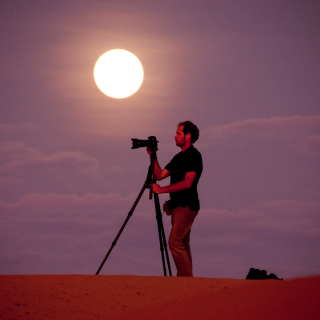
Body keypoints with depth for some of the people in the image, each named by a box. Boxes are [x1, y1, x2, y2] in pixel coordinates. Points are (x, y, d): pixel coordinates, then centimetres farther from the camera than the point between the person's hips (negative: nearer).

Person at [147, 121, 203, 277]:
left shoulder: (193, 156, -11)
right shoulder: (179, 157, 18)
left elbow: (187, 183, -20)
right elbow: (160, 175, 18)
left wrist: (162, 189, -18)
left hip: (187, 205, -10)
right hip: (178, 205, 10)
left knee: (175, 242, -16)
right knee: (182, 245, 8)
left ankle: (187, 278, -16)